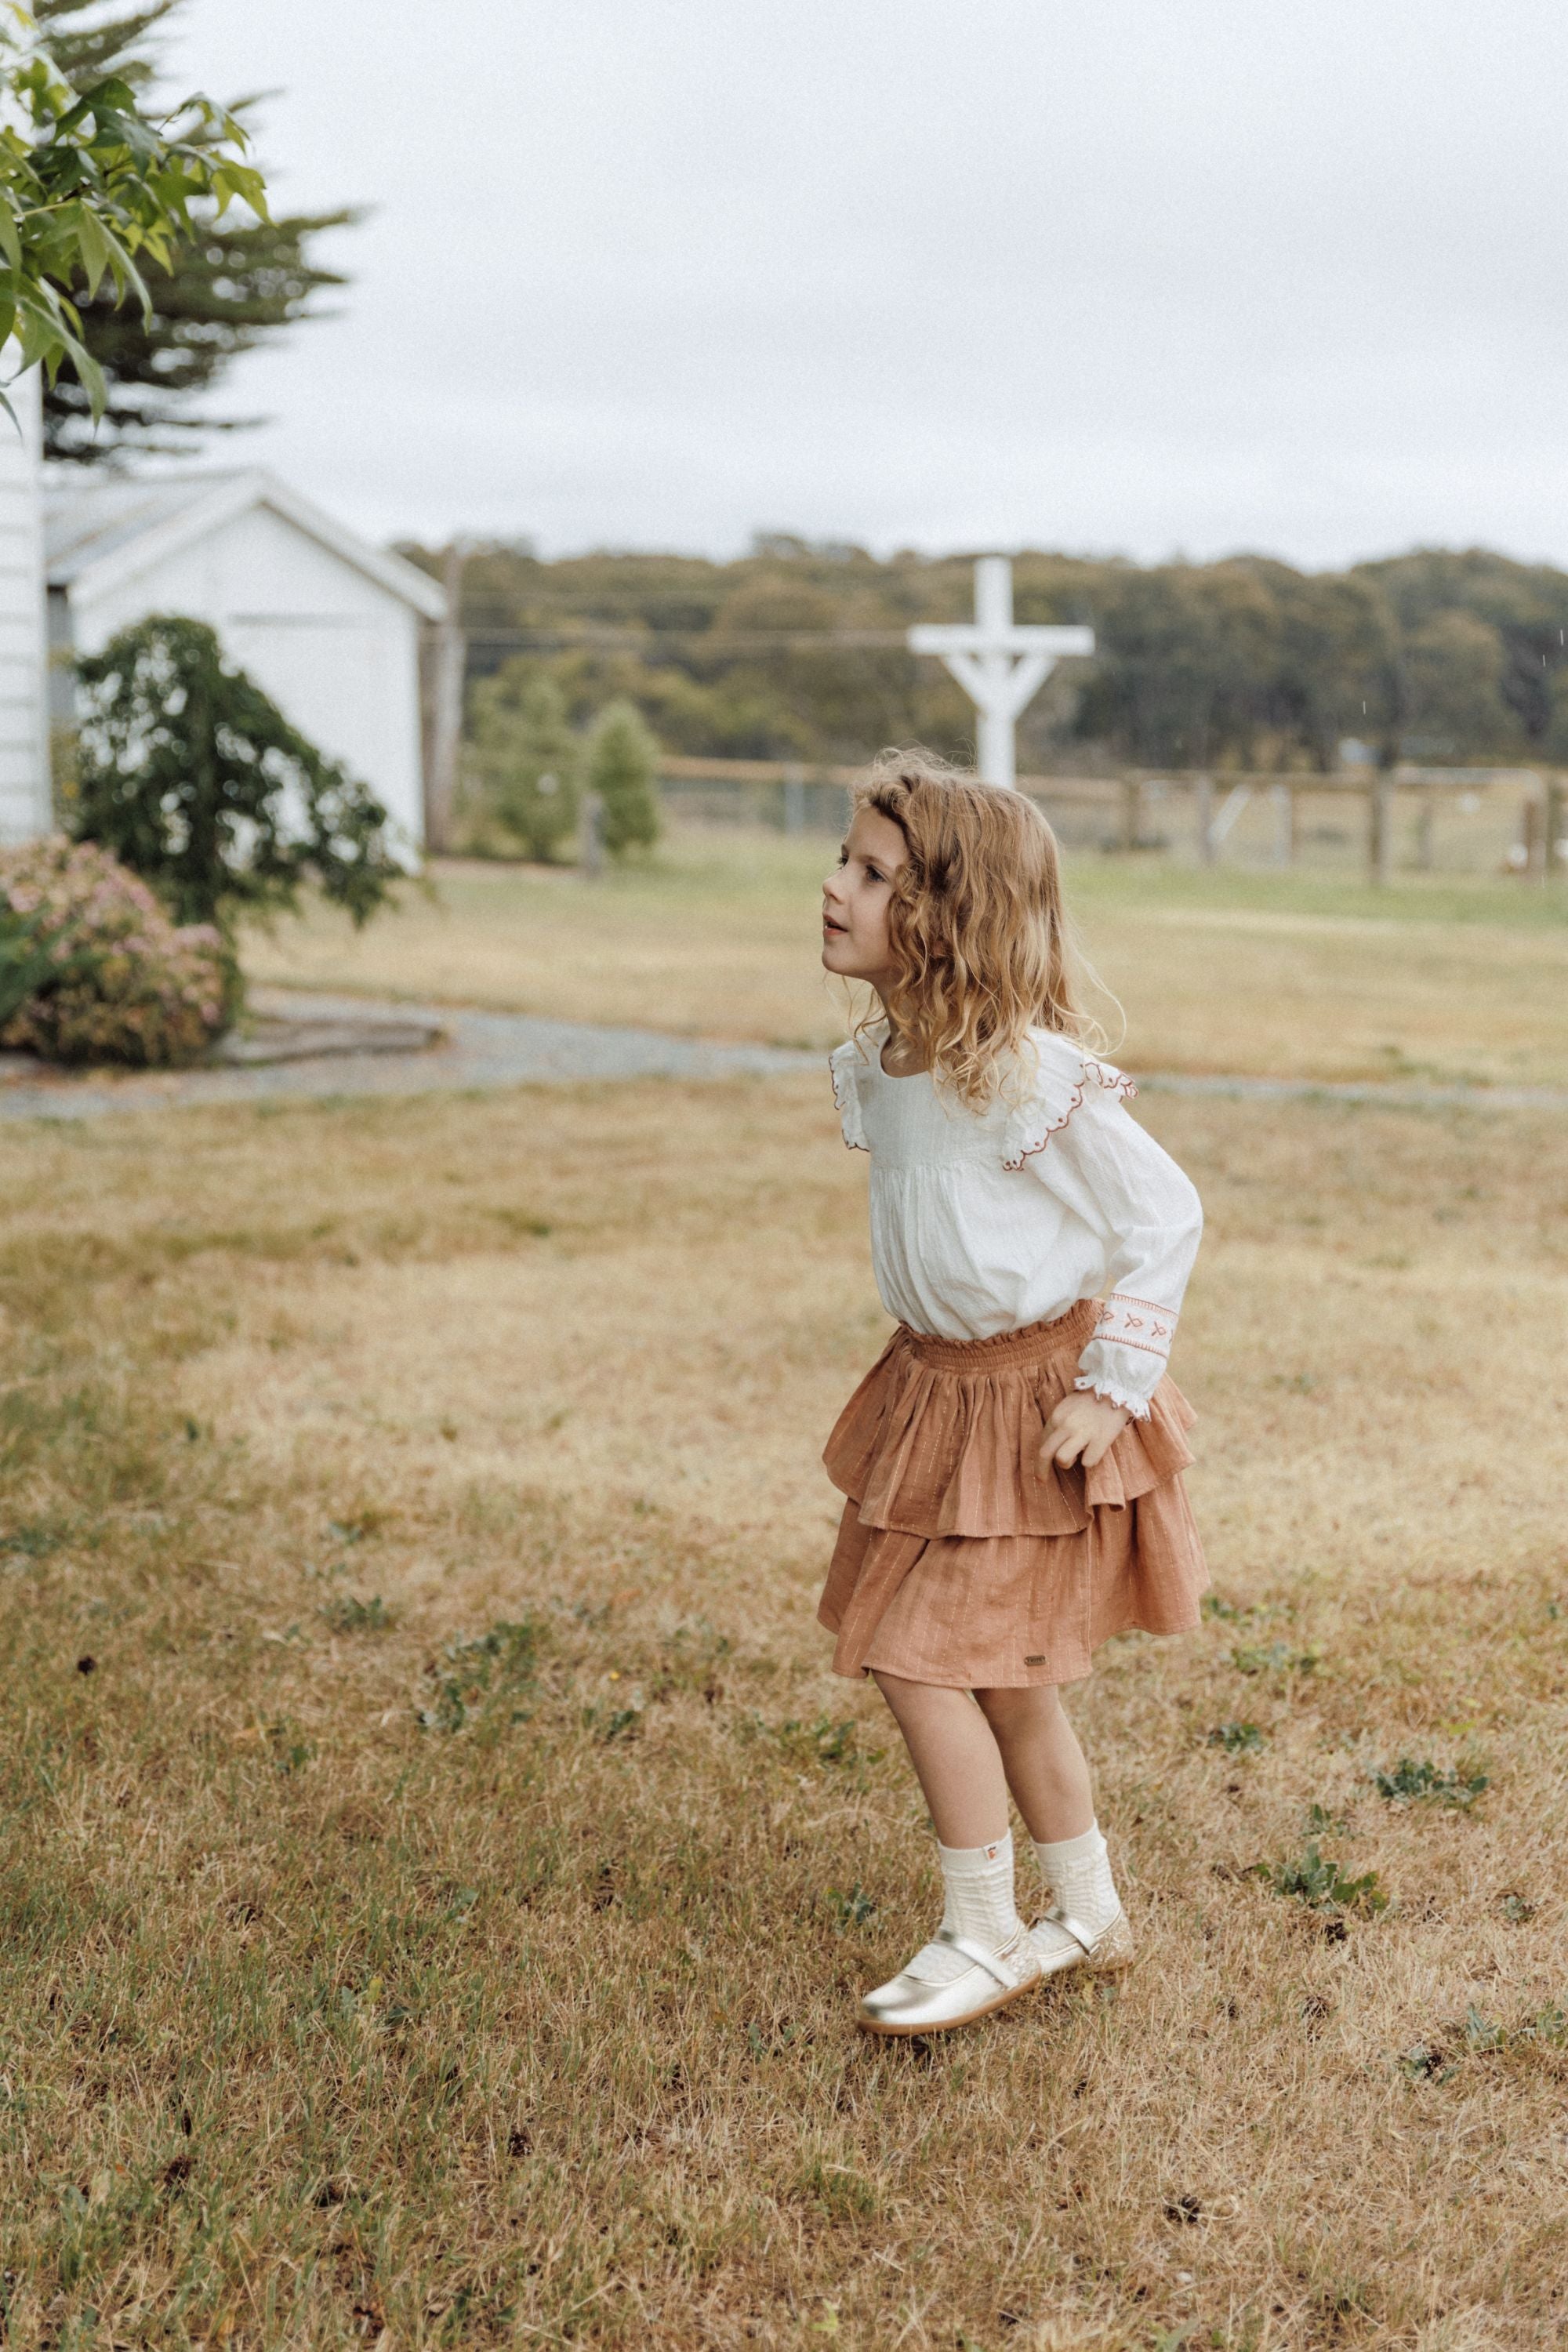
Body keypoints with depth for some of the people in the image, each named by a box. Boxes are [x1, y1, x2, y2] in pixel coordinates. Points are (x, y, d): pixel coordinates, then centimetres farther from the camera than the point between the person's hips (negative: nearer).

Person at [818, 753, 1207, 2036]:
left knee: (922, 1656, -6)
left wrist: (1112, 1389, -17)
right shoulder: (882, 1062, 0)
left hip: (1039, 1392, -8)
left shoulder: (1032, 1076, -24)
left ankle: (982, 1940, 13)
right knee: (999, 1675, 16)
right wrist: (934, 1353, 14)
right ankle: (1089, 1915, 34)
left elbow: (1165, 1216, -17)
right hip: (939, 1383, 8)